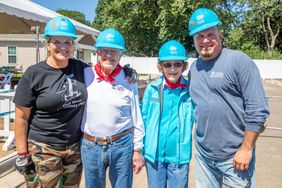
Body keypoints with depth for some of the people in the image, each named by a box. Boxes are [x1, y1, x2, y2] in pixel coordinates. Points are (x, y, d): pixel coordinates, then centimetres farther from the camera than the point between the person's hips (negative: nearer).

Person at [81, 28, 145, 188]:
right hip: (90, 146, 2)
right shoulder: (85, 75, -3)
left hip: (122, 146, -1)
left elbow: (137, 118, 0)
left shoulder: (128, 80, -5)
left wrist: (138, 149, 2)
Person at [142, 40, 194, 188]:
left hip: (179, 156, -1)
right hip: (154, 154, 1)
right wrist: (141, 149, 2)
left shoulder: (190, 90, -8)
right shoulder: (152, 88, -6)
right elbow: (144, 119, 1)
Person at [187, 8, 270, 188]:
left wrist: (246, 149, -14)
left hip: (235, 155, -5)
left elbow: (258, 111, -15)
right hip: (202, 153, 6)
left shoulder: (240, 61, -13)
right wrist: (201, 137, 11)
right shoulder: (194, 67, 6)